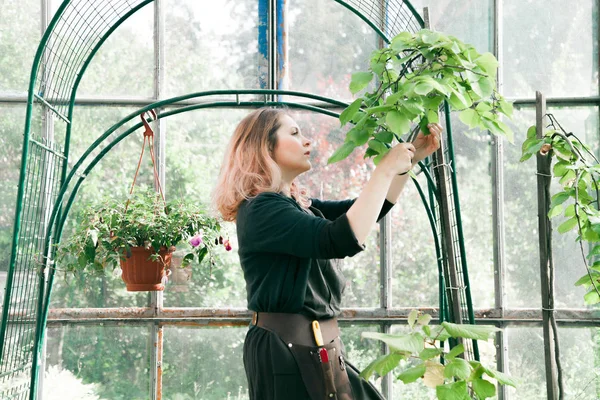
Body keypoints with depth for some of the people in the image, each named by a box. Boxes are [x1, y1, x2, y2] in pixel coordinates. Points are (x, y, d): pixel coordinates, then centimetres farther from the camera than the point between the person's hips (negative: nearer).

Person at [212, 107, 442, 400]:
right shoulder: (261, 210, -16)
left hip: (317, 349, 9)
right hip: (287, 352, -9)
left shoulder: (299, 207, 15)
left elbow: (364, 211, 23)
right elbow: (344, 240, -27)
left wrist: (412, 158, 13)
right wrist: (386, 169, -19)